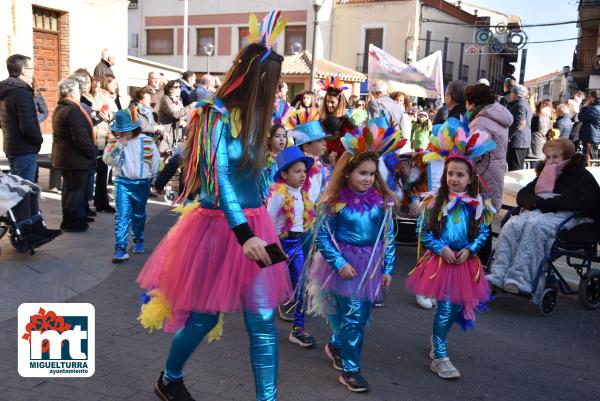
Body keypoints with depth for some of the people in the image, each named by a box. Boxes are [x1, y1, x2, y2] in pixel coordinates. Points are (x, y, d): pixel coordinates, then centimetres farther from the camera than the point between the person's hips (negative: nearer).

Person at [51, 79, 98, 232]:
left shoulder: (59, 109, 12)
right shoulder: (73, 111, -22)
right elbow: (81, 138, -26)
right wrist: (92, 153, -14)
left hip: (63, 156, 10)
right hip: (76, 158, -10)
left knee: (70, 187, 18)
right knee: (77, 189, -1)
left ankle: (77, 215, 31)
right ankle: (69, 221, 4)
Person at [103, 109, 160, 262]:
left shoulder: (146, 141, -3)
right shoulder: (114, 143, 0)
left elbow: (155, 160, 4)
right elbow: (107, 160, -13)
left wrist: (157, 179, 7)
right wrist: (118, 146, -24)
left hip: (142, 183, 1)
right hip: (122, 182, -1)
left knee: (139, 215, 16)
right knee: (122, 216, -10)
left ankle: (138, 240, 38)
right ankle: (120, 248, -12)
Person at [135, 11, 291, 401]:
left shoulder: (251, 116, 9)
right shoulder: (217, 116, -15)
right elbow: (219, 180, -25)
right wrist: (243, 234, -33)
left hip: (252, 225, 7)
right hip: (218, 227, -6)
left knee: (263, 321, 2)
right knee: (205, 315, 10)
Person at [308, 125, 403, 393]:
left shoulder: (382, 200, -2)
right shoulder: (336, 201, -11)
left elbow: (389, 237, 4)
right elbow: (322, 237, -8)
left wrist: (387, 269, 3)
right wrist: (339, 263, -16)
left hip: (371, 264, 4)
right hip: (344, 264, -4)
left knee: (359, 317, 15)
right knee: (353, 317, -2)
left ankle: (336, 345, 44)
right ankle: (350, 370, 15)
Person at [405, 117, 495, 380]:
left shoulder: (477, 205, -3)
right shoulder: (435, 203, -8)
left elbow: (484, 232, 4)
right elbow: (423, 232, -4)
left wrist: (469, 250, -11)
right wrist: (441, 248, -14)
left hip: (465, 262, 3)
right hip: (440, 260, -3)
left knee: (457, 307, 13)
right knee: (445, 307, -5)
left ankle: (436, 340, 41)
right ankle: (439, 358, 7)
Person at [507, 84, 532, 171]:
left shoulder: (519, 105, -13)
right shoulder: (525, 103, 19)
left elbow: (520, 123, -22)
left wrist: (508, 136, -18)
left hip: (517, 141, -10)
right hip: (524, 142, 10)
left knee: (514, 170, -8)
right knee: (518, 169, 13)